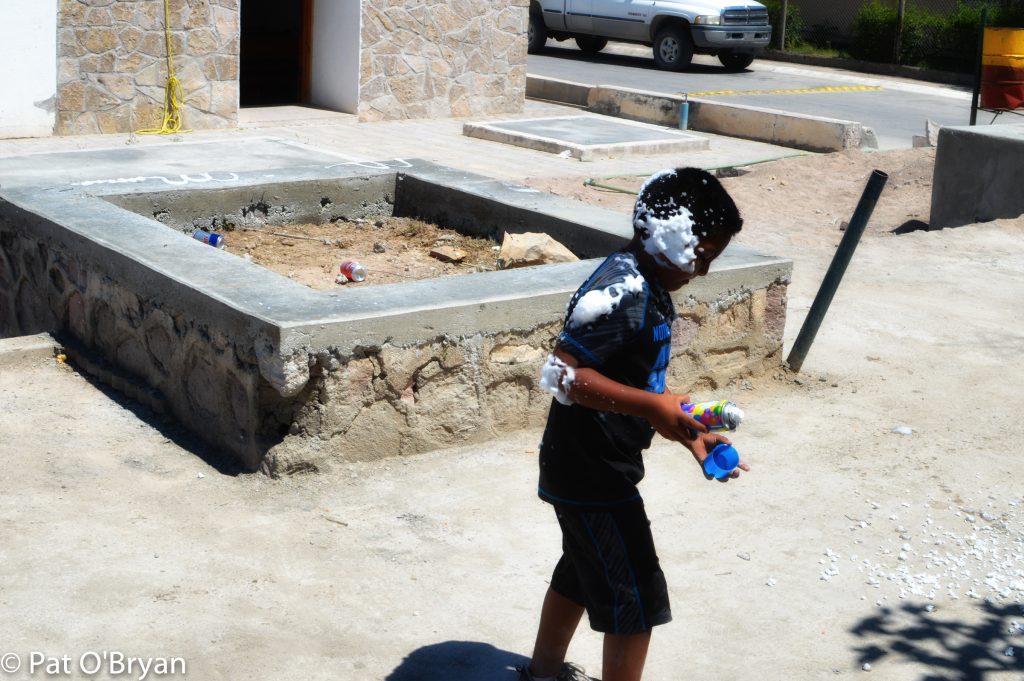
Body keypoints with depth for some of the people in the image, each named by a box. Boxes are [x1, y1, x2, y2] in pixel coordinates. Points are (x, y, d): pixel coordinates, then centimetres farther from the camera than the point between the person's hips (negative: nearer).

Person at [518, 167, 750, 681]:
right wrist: (653, 407, -32)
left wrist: (689, 434, 9)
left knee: (582, 571, 26)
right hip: (592, 474, -10)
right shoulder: (622, 293, -25)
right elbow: (562, 374, -30)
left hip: (586, 467, 10)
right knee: (636, 599, -1)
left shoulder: (647, 286, 7)